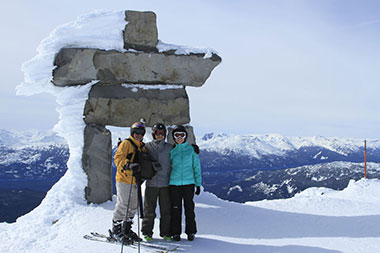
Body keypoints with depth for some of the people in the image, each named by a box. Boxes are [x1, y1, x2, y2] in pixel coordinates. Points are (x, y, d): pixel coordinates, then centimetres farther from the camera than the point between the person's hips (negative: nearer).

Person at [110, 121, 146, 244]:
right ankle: (116, 230, 1)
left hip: (133, 181, 8)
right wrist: (129, 165, -29)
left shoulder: (142, 147, 19)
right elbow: (118, 158, -14)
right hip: (123, 179, -8)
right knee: (123, 206, -8)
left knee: (133, 207, 12)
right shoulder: (126, 143, -5)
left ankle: (126, 229, 24)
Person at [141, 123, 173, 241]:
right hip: (151, 183, -1)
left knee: (166, 210, 4)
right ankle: (147, 232, 12)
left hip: (165, 183, 1)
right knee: (149, 210, 2)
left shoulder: (169, 148, 8)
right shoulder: (147, 147, 7)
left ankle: (165, 232, 15)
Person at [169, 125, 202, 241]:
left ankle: (191, 232, 13)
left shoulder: (191, 149, 5)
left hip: (188, 183, -1)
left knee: (189, 208, 3)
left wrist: (198, 184, 3)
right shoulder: (172, 151, 8)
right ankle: (176, 233, 13)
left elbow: (196, 167, 7)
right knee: (176, 209, 4)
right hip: (174, 183, 1)